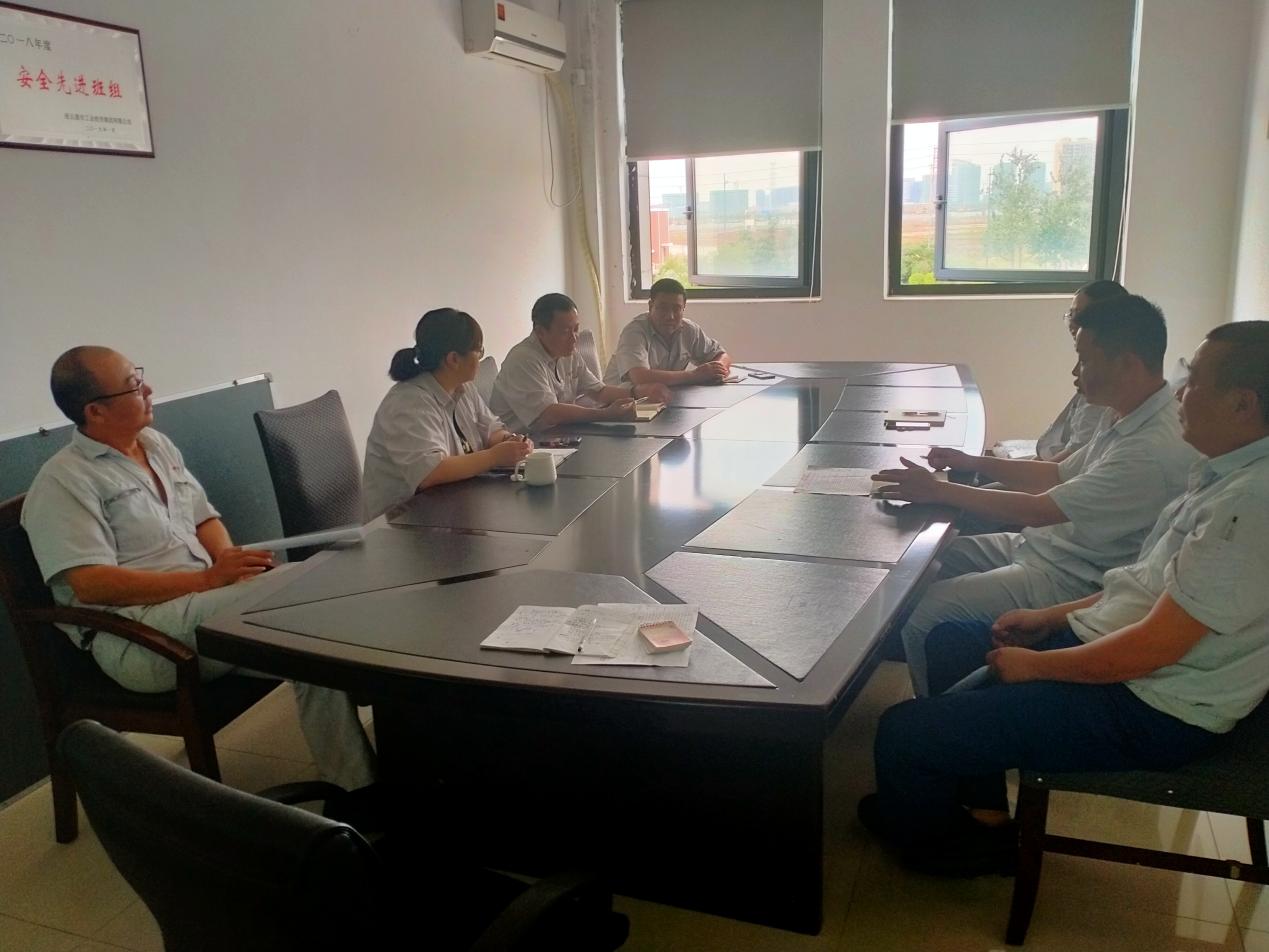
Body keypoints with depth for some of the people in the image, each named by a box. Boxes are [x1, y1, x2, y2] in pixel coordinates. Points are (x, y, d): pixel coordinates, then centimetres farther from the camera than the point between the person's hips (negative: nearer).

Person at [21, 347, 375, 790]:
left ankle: (359, 782, -16)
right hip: (135, 638, -7)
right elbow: (90, 584, -15)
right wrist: (209, 578, -20)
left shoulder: (158, 445, 18)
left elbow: (204, 519, 20)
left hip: (203, 603, 7)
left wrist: (233, 563, -3)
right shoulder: (63, 482, -5)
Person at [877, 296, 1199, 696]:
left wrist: (938, 490, -19)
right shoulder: (1134, 422, 6)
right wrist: (973, 463, 9)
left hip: (1073, 582, -10)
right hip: (1044, 544, 10)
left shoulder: (1155, 450, -27)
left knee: (924, 613, -19)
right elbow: (1059, 475, 17)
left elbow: (1039, 511, -26)